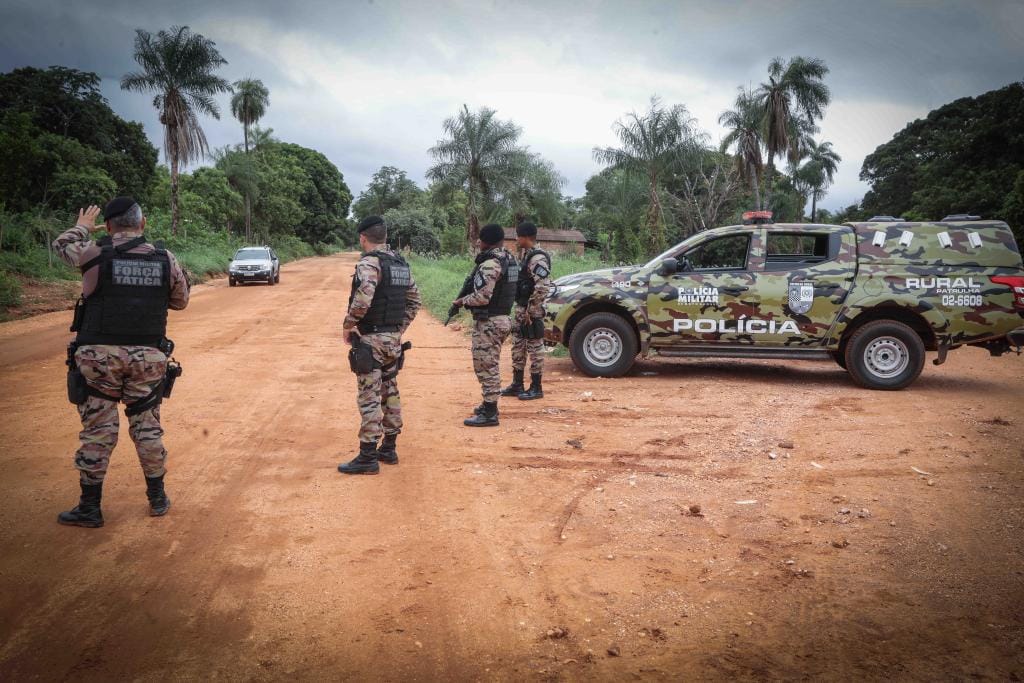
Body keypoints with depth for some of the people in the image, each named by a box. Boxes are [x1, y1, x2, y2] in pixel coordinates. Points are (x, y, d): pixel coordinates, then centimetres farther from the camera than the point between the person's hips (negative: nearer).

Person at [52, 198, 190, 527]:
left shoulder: (95, 254, -5)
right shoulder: (165, 259, 0)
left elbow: (61, 245, 18)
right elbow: (181, 300, 14)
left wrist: (82, 227, 37)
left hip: (100, 355, -2)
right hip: (147, 357, 2)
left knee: (98, 431, 6)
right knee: (147, 427, 13)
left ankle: (90, 508, 14)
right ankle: (158, 498, 23)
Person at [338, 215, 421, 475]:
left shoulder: (369, 262, -15)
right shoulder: (402, 264, 10)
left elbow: (363, 298, -29)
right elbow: (414, 300, 16)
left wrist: (348, 324, -15)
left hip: (370, 340, -8)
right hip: (394, 339, 8)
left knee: (369, 398, -4)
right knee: (390, 393, 15)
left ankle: (368, 457, 1)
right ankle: (388, 449, 24)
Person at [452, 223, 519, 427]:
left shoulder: (490, 264, -20)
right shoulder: (509, 260, 10)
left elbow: (482, 296, -24)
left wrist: (462, 301, -7)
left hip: (488, 322, -10)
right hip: (503, 318, 10)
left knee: (485, 366, -4)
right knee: (490, 365, 20)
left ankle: (489, 414, -1)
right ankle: (489, 405, 31)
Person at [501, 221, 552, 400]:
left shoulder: (537, 258, -18)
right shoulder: (527, 255, 13)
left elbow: (543, 287, -26)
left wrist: (530, 310, -22)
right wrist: (521, 309, 16)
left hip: (531, 312, -10)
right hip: (521, 309, 10)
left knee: (535, 348, -1)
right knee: (518, 347, 15)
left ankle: (536, 388, 8)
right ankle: (517, 385, 24)